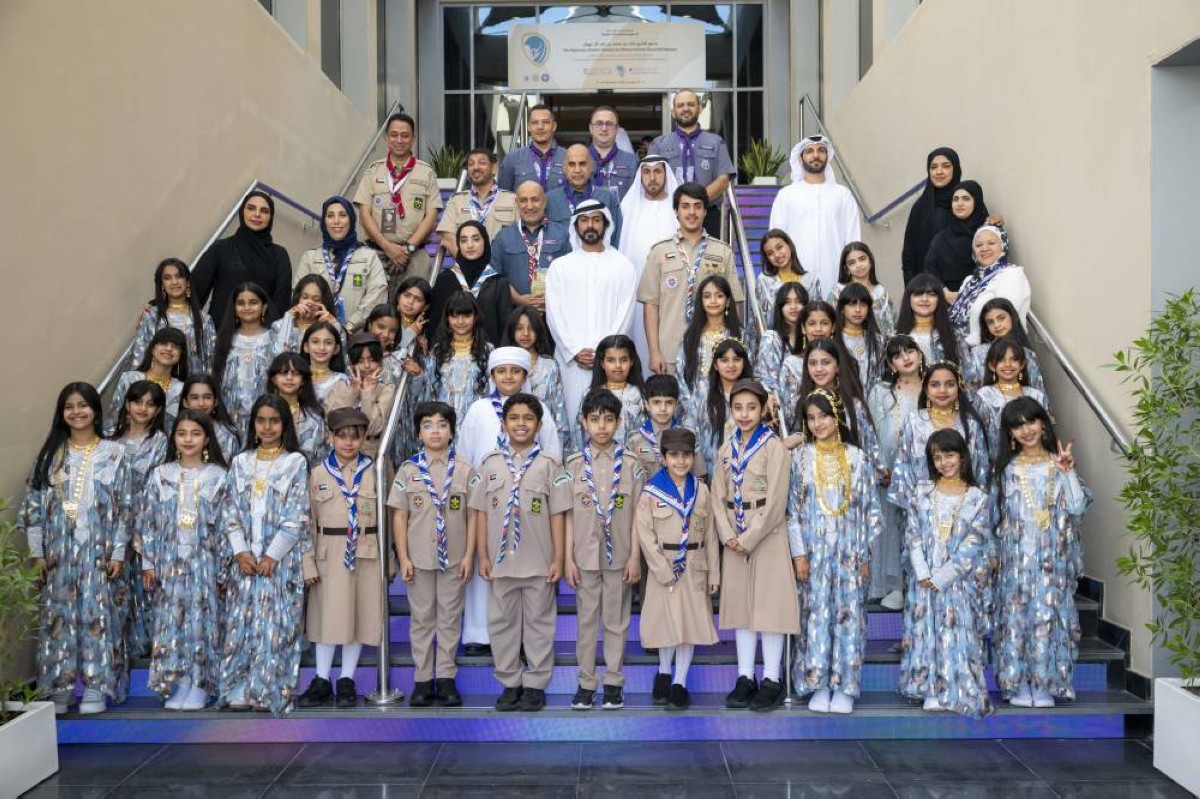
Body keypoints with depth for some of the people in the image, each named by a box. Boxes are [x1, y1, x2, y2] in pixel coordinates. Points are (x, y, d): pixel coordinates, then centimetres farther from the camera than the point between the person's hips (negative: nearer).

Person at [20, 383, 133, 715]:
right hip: (59, 550, 2)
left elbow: (125, 507, 0)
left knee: (97, 614, -1)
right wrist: (37, 551, -1)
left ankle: (97, 687, 5)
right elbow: (33, 504, 6)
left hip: (98, 550, -2)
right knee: (59, 616, 3)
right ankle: (59, 688, 10)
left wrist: (118, 553, -6)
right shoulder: (51, 454, 7)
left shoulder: (115, 453, 2)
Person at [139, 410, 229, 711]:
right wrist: (148, 563, 1)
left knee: (202, 619, 0)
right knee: (170, 620, 2)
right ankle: (178, 684, 12)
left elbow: (226, 525, -1)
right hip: (169, 562, 2)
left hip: (205, 562, -2)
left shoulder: (219, 477, -1)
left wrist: (225, 568, -4)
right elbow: (147, 522, 5)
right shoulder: (160, 475, 4)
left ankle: (200, 686, 8)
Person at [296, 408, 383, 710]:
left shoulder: (375, 472, 3)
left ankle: (347, 681, 18)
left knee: (360, 616, 6)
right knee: (328, 617, 3)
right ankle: (322, 682, 14)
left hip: (367, 553, 1)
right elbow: (309, 522, 3)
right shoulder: (318, 474, 3)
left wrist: (389, 559, 2)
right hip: (329, 553, 0)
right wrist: (308, 562, -3)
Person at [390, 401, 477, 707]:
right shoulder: (408, 470, 0)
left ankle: (446, 678, 16)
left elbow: (473, 516, 1)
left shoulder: (464, 470, -1)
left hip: (454, 557, 0)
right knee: (421, 618, 8)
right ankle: (423, 679, 16)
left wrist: (469, 556, -3)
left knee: (450, 618, 7)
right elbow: (399, 516, 1)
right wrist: (403, 558, -3)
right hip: (419, 558, 0)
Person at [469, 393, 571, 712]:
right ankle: (509, 683, 21)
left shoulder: (549, 465, -1)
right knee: (502, 622, 9)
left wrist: (558, 559, -4)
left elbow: (557, 515, -1)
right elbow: (481, 513, 6)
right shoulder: (490, 464, 4)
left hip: (539, 562, -2)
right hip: (501, 560, 2)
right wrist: (483, 555, 2)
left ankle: (535, 685, 16)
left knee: (539, 623, 6)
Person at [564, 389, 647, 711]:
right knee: (587, 620, 8)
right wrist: (568, 558, -3)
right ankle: (586, 682, 17)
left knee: (617, 620, 7)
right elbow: (568, 514, 1)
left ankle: (614, 682, 18)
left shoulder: (630, 464, -1)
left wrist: (635, 556, -4)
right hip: (585, 556, 1)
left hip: (619, 555, 0)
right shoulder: (574, 464, 1)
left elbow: (636, 513, 0)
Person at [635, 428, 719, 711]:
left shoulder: (701, 490, 4)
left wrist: (713, 573, 3)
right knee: (667, 622, 5)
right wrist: (664, 570, -14)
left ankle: (680, 682, 13)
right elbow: (644, 532, -10)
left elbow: (710, 534, 6)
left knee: (691, 622, 4)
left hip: (695, 567, 3)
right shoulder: (651, 491, -5)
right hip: (664, 567, -2)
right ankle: (664, 673, 27)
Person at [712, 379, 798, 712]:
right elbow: (719, 497, 8)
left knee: (769, 602, -3)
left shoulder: (774, 447, -8)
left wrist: (748, 539, -15)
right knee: (739, 603, 8)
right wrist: (728, 535, -7)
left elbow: (775, 501, -13)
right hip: (735, 539, 6)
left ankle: (772, 679, 6)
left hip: (767, 535, -6)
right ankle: (745, 678, 16)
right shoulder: (726, 450, 10)